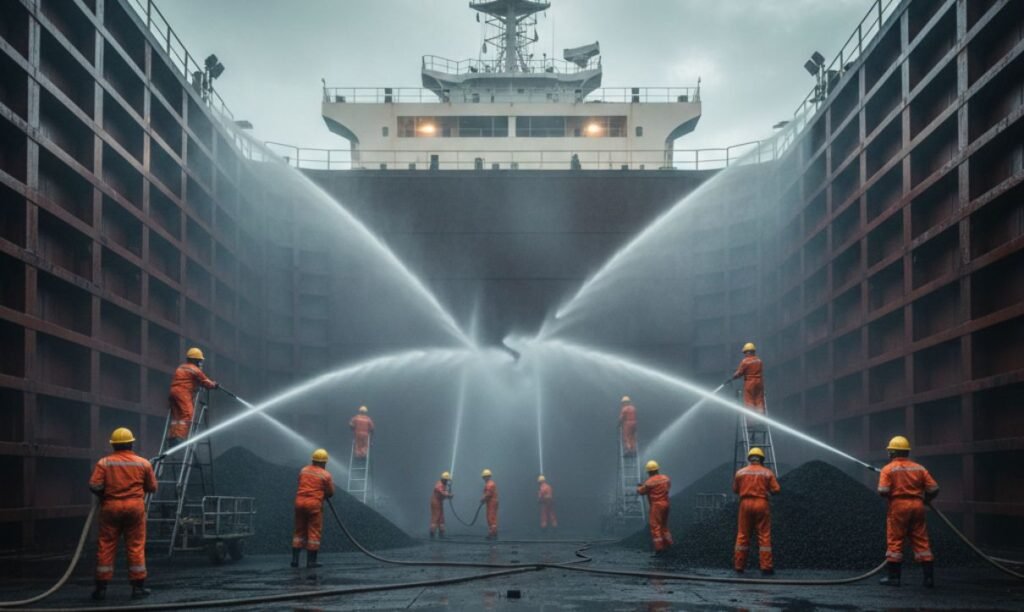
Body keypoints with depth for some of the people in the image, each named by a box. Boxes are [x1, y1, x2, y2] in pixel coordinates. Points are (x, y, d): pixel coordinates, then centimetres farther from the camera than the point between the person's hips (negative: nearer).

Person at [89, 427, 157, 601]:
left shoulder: (104, 463, -3)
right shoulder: (143, 463, 2)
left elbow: (94, 486, -11)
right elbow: (152, 487, 6)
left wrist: (103, 496, 9)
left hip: (111, 507, 0)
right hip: (135, 507, 0)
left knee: (106, 547, 5)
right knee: (136, 547, 6)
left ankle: (101, 588, 6)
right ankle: (138, 586, 8)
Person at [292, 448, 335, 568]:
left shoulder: (303, 471, 9)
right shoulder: (326, 475, -5)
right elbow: (331, 493, 1)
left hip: (300, 501, 5)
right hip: (314, 504, -5)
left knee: (299, 531, 14)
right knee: (314, 532, 2)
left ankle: (295, 559, 11)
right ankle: (311, 561, 0)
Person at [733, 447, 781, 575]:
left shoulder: (740, 472, 4)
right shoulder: (768, 473, 0)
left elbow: (735, 490, 12)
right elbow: (776, 489, -3)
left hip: (745, 503, 2)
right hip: (761, 504, -2)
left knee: (742, 535, 8)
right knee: (764, 536, 3)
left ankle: (739, 566, 11)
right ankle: (766, 567, 0)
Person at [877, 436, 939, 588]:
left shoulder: (888, 469, -2)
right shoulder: (919, 468, 10)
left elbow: (883, 491, -12)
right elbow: (934, 488, 4)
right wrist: (925, 500, 20)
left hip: (898, 506, -3)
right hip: (917, 506, 3)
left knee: (895, 542, 3)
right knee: (921, 542, 6)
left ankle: (893, 576, 4)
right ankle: (929, 576, 4)